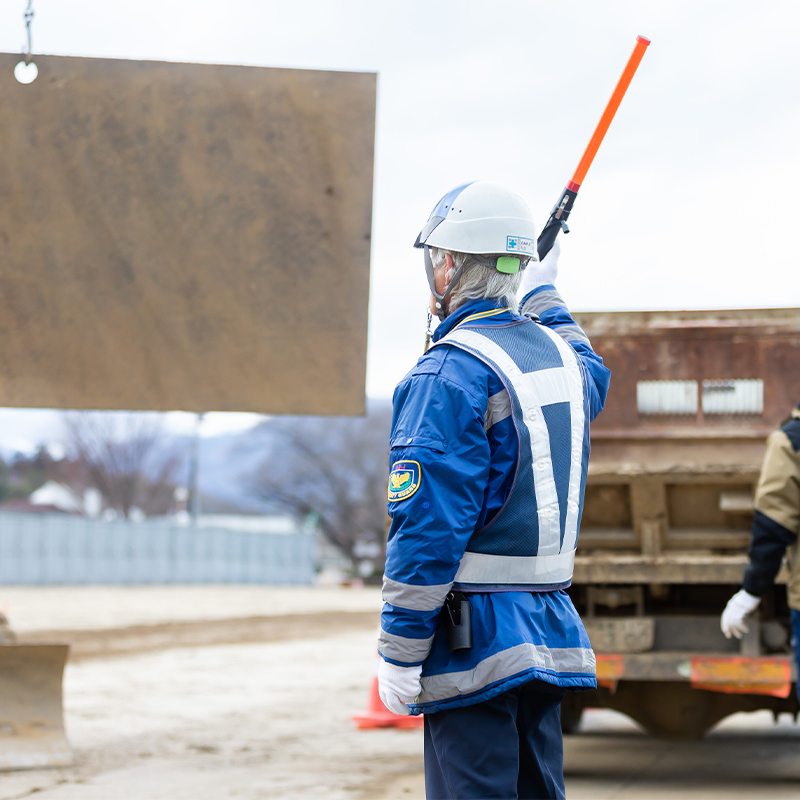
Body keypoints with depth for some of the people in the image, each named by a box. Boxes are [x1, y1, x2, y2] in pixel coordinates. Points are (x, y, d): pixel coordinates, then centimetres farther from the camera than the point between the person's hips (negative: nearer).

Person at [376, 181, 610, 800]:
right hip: (551, 631, 8)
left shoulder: (450, 371, -14)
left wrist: (398, 655, -14)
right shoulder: (557, 352, 10)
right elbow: (592, 374, 39)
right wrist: (546, 298, 51)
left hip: (474, 647, -8)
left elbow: (428, 523, -18)